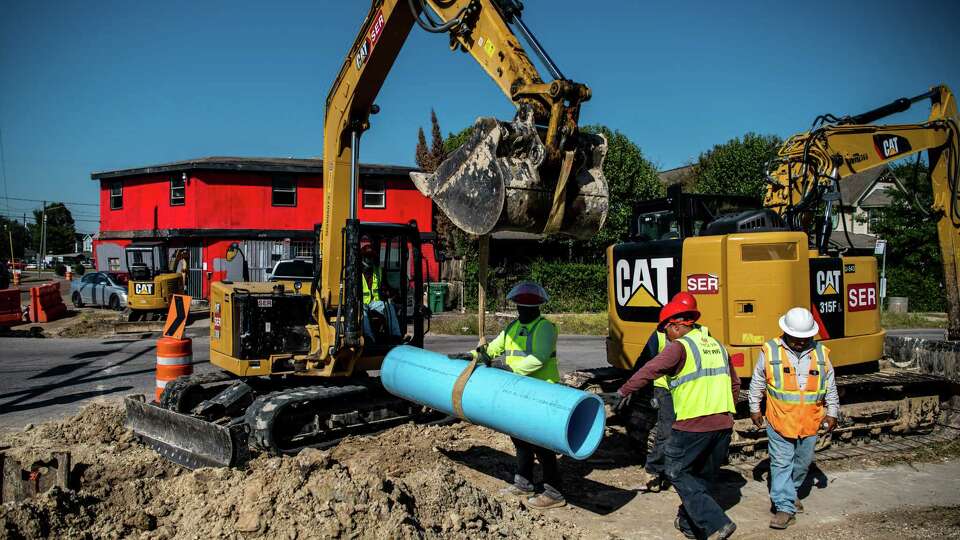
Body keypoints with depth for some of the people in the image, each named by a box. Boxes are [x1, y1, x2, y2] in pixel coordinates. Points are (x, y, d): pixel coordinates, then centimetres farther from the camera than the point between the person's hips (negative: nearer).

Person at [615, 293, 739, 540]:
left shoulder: (679, 346, -8)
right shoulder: (717, 346, 17)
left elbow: (651, 369, -20)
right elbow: (735, 384, 26)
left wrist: (625, 390, -13)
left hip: (692, 425, -8)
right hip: (723, 424, 8)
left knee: (677, 472, 6)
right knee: (704, 476, 19)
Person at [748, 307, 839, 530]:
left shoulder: (821, 353, 1)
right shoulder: (770, 351, -7)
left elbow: (831, 387, 11)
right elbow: (757, 383, 4)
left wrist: (832, 413, 9)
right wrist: (754, 409, 5)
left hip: (810, 422, 3)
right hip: (779, 420, -3)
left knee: (802, 462, 16)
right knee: (781, 463, -4)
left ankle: (790, 492, 39)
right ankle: (785, 508, 1)